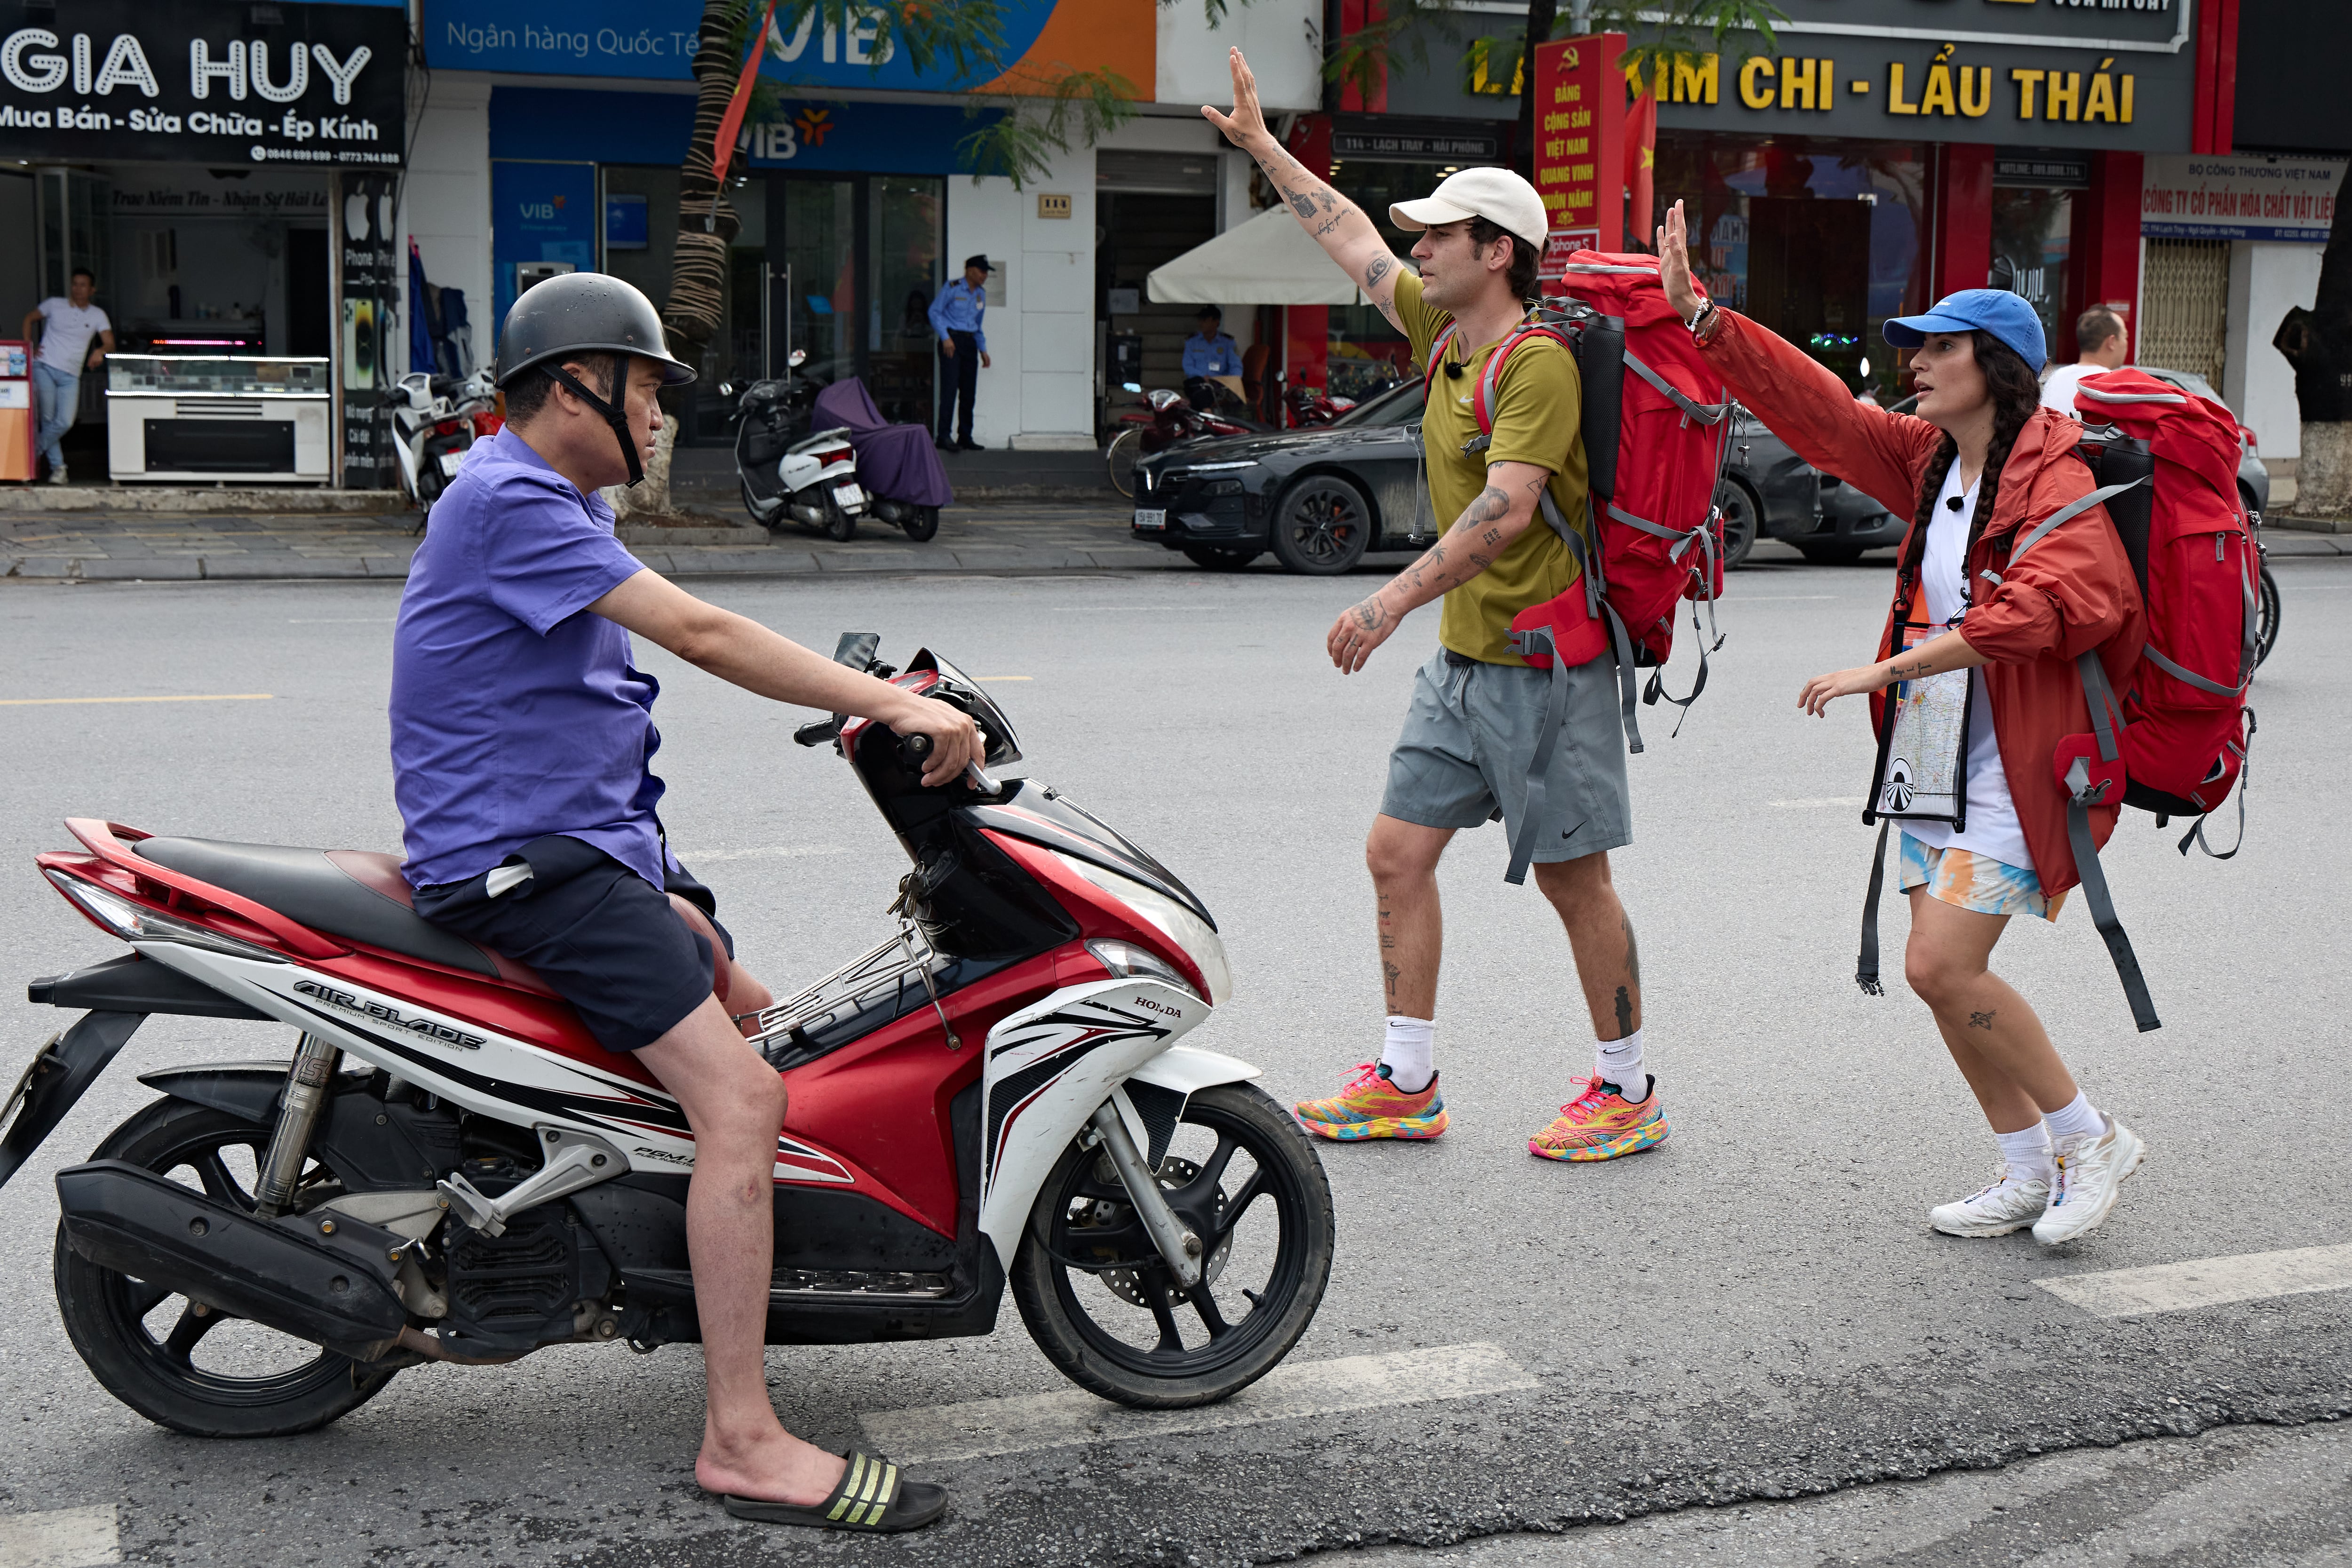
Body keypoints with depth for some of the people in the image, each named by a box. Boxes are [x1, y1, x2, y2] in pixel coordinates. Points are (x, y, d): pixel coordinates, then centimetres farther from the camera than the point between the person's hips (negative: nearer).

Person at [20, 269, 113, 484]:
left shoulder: (98, 316, 8)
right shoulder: (54, 305, 6)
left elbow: (110, 344, 0)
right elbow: (28, 319, 17)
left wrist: (101, 351, -23)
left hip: (71, 376, 2)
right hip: (44, 367, -1)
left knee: (65, 422, -12)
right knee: (48, 419, -10)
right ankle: (58, 467, -1)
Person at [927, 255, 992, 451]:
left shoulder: (981, 294, 16)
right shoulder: (952, 288, -4)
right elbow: (935, 311, -6)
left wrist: (983, 350, 18)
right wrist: (945, 338, -14)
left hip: (970, 343, 7)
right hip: (952, 340, -7)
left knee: (969, 392, 5)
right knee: (950, 389, -13)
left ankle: (965, 437, 12)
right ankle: (945, 437, -14)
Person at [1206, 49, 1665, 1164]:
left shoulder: (1539, 364, -17)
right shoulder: (1441, 333, 9)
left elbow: (1505, 507, -28)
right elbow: (1351, 241, 22)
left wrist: (1399, 595, -34)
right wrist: (1262, 146, 26)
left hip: (1545, 661, -9)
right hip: (1462, 656, 9)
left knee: (1573, 879, 0)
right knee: (1397, 853, 7)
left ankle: (1624, 1090, 15)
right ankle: (1404, 1083, 15)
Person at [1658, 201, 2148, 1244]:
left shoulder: (2053, 478, -13)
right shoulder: (1928, 460, 11)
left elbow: (2032, 609, -28)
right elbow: (1817, 406, 13)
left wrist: (1887, 669, -27)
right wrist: (1699, 313, 8)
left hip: (2015, 767, -8)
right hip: (1939, 759, 8)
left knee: (1943, 967, -15)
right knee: (1938, 972, 7)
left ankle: (2091, 1138, 4)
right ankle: (2029, 1174, 20)